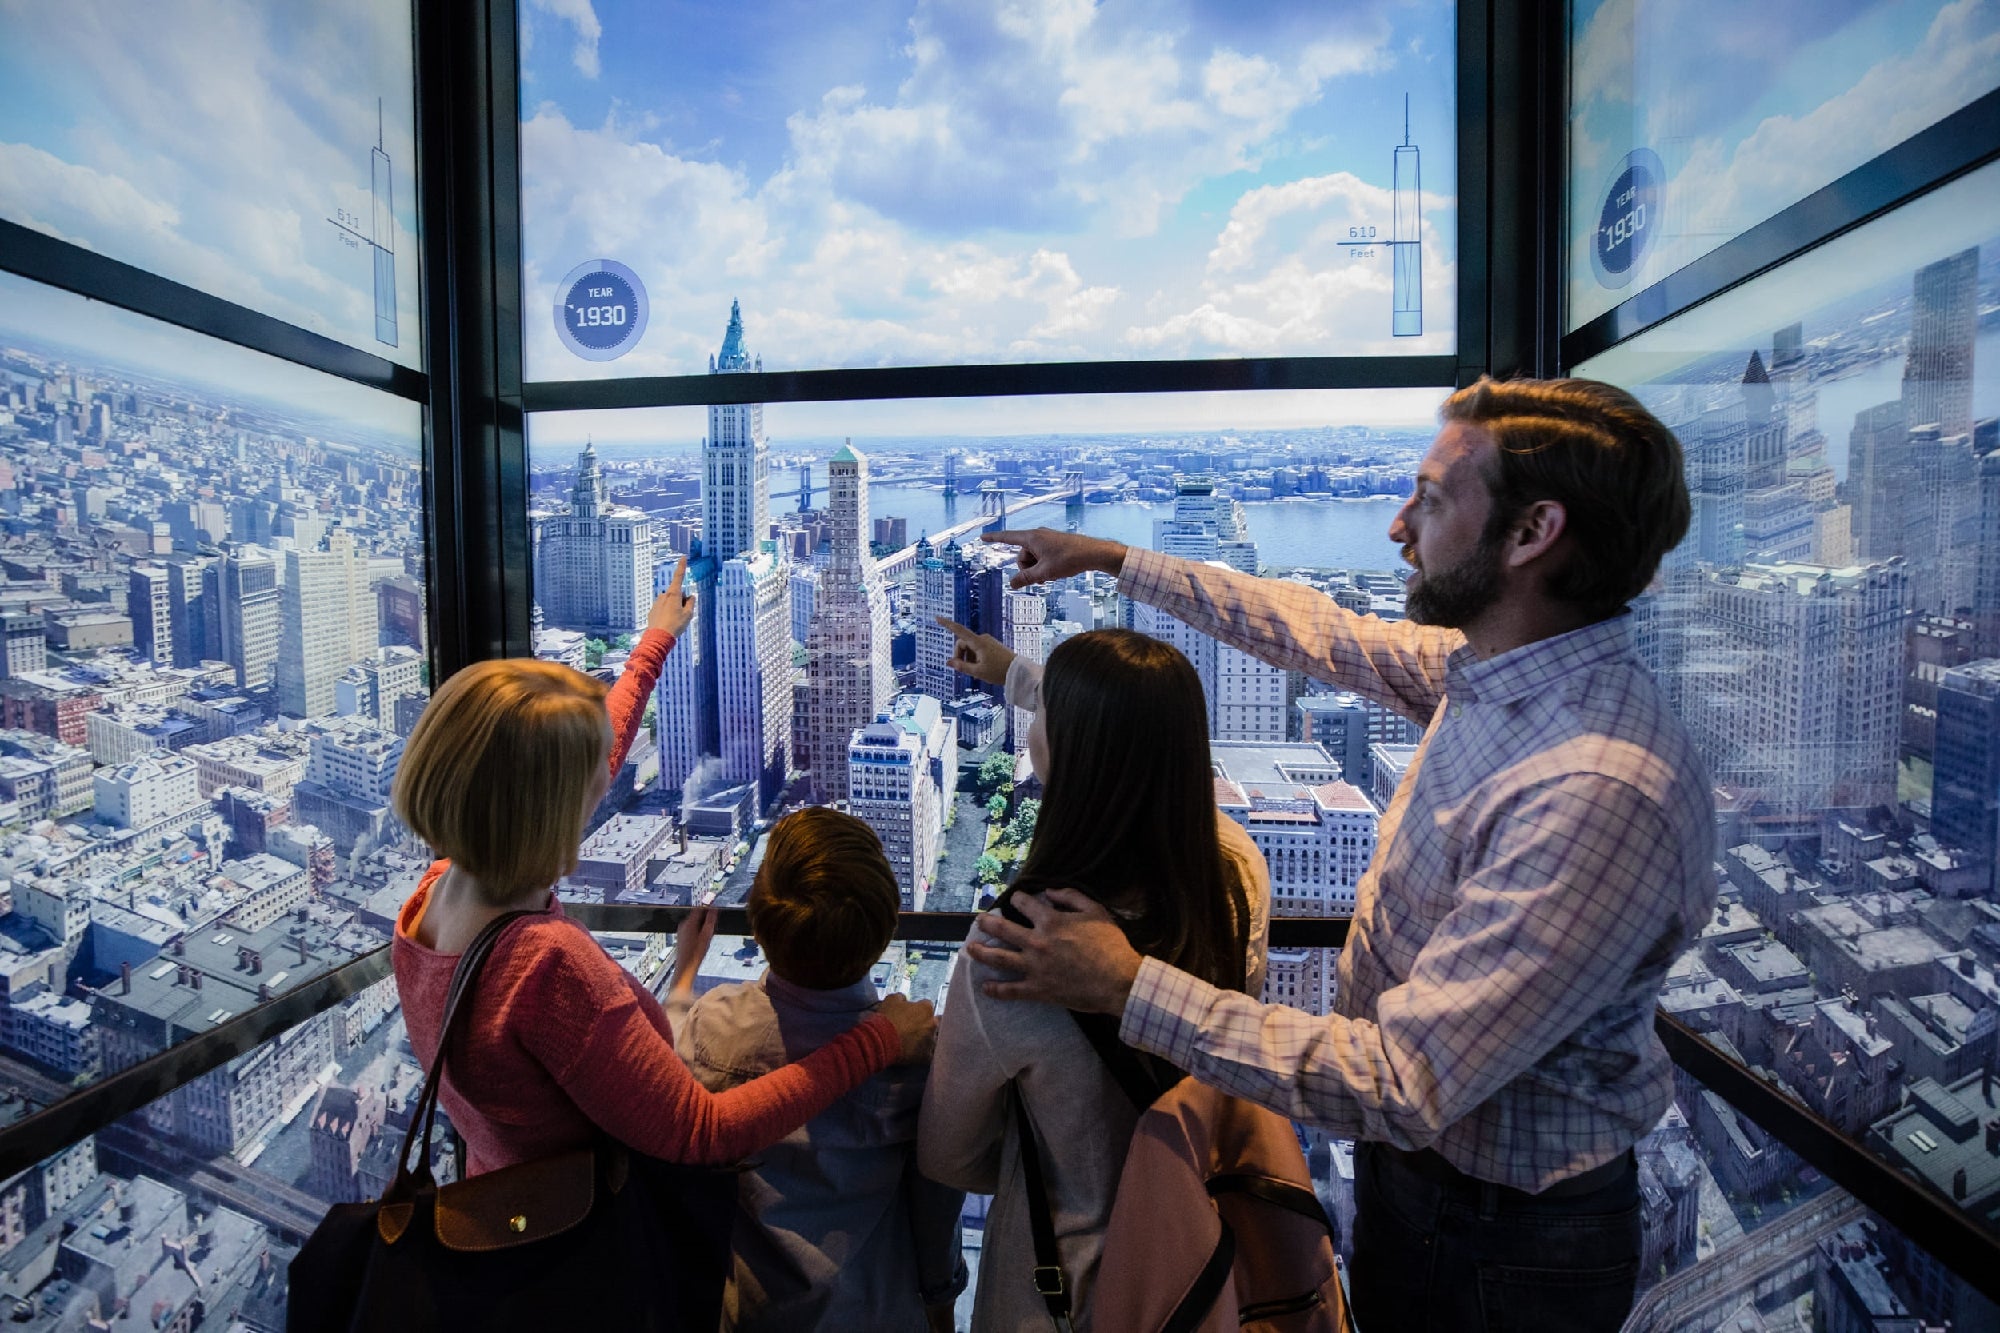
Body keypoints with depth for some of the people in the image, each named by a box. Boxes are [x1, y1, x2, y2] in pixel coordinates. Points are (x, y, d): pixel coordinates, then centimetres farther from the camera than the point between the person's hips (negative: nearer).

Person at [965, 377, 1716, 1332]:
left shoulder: (1597, 795, -36)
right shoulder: (1492, 666, -9)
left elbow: (1406, 1084, -34)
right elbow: (1316, 631, 5)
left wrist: (1131, 988, -30)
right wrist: (1110, 560, 11)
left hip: (1502, 1243, -7)